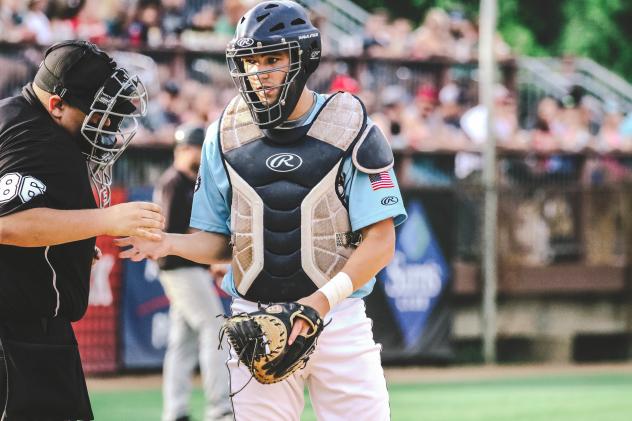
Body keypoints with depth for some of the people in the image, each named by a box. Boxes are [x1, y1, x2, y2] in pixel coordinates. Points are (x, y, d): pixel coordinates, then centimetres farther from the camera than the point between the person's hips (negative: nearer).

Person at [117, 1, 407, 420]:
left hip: (339, 318, -2)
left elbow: (380, 243, -6)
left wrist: (324, 299, -20)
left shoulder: (350, 130, -4)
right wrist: (168, 244, -10)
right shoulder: (225, 137, 6)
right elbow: (219, 242, 12)